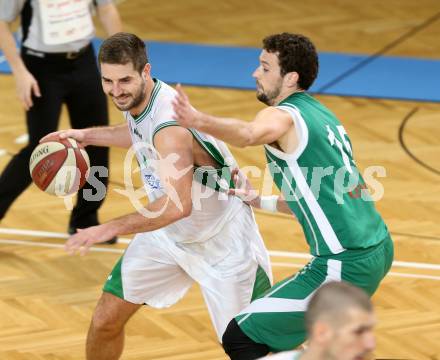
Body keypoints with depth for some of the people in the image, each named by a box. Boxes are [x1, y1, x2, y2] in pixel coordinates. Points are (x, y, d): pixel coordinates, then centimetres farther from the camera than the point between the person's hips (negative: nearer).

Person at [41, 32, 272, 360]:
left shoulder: (169, 126, -34)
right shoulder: (137, 99, -6)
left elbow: (179, 205, -45)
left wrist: (112, 229, -45)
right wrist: (88, 135, 12)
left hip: (222, 242, -8)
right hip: (168, 234, 8)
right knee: (105, 322, 5)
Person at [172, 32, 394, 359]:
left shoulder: (283, 116, -11)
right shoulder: (322, 116, 17)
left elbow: (248, 134, -37)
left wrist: (199, 121, -50)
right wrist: (260, 201, 20)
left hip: (345, 267, -10)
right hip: (378, 248, 10)